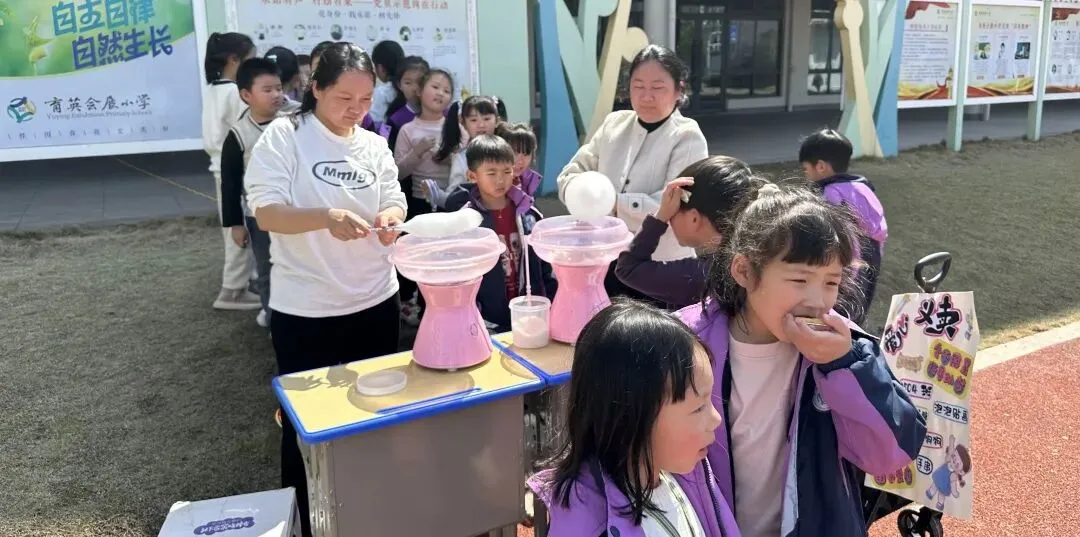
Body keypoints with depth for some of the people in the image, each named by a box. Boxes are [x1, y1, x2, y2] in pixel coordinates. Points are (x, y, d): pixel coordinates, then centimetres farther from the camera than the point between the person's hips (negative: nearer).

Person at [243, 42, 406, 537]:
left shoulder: (375, 146, 5)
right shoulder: (283, 136, -8)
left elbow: (394, 203, 5)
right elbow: (267, 214, -16)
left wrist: (388, 219, -19)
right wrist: (326, 217, -33)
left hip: (375, 302, 5)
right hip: (303, 309, -4)